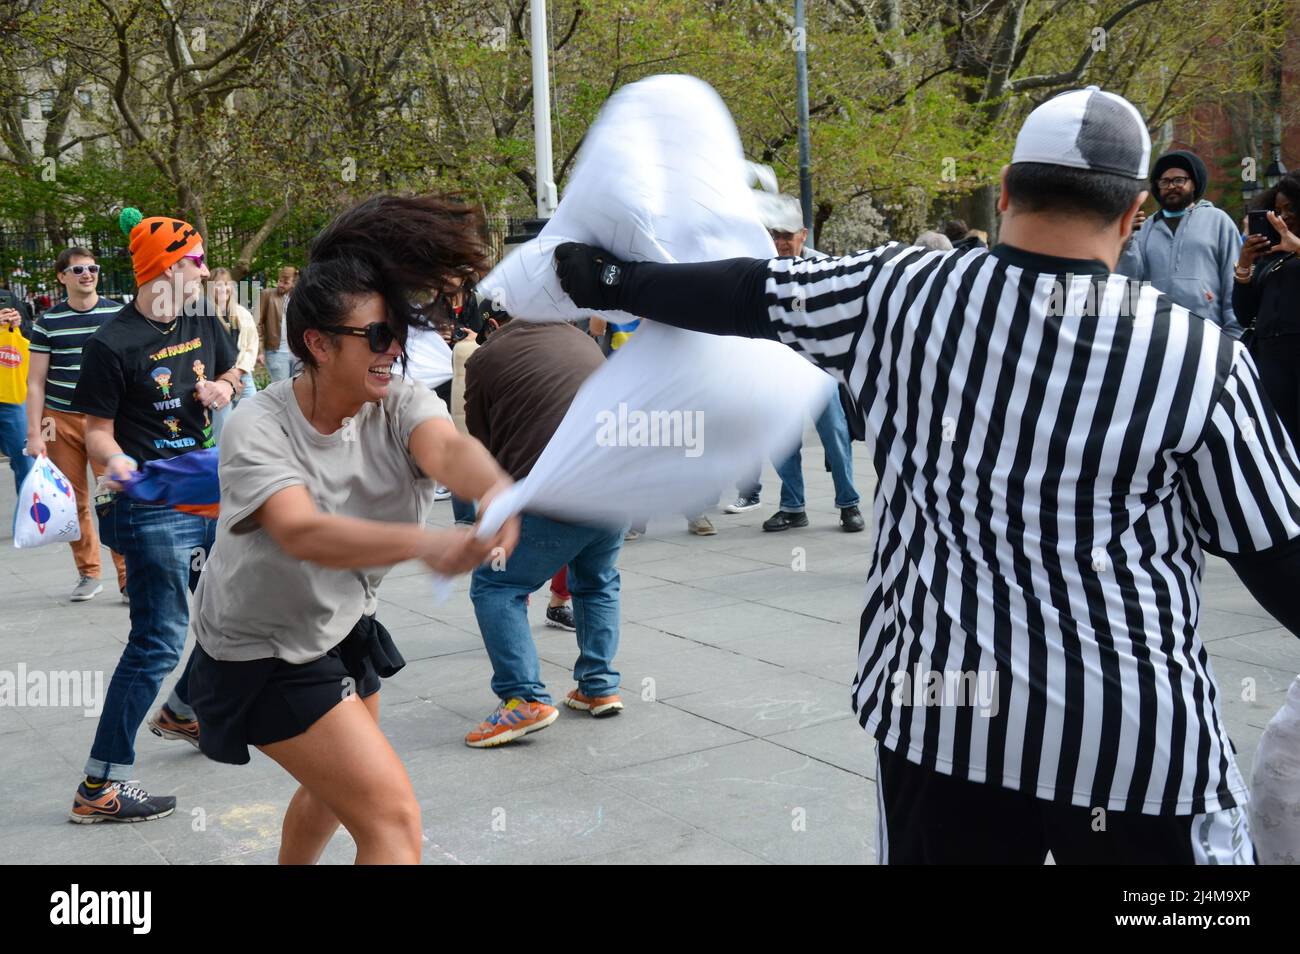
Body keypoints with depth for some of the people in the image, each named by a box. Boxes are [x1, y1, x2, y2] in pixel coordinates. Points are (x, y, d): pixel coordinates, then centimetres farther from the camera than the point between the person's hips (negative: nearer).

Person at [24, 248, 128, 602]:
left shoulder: (118, 315, 3)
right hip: (61, 421, 2)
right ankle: (88, 574, 20)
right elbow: (36, 382, 6)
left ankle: (129, 578, 0)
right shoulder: (47, 322, 5)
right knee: (73, 502, 6)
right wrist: (34, 433, 0)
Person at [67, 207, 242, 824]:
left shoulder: (202, 324, 7)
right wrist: (116, 461, -33)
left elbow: (232, 374, 24)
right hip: (153, 511, -8)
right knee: (158, 642, -9)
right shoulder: (112, 344, -15)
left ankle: (183, 711, 43)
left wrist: (224, 387, 1)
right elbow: (97, 429, -12)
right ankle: (100, 788, -2)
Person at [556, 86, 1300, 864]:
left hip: (936, 705, 3)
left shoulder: (904, 293, -6)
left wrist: (609, 281, 22)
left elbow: (744, 295, 6)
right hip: (1134, 734, -2)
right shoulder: (1202, 360, -11)